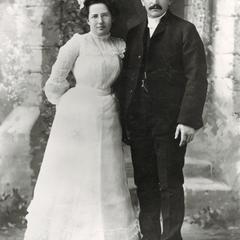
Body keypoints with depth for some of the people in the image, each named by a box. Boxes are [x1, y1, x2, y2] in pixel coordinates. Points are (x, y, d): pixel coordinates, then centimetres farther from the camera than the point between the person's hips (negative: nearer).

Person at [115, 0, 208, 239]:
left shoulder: (185, 31, 1)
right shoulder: (131, 32, 13)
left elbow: (197, 78, -6)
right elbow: (123, 77, 14)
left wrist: (189, 120, -14)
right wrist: (123, 120, 8)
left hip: (170, 122, -4)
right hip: (137, 124, 4)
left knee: (170, 184, 1)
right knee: (145, 184, 7)